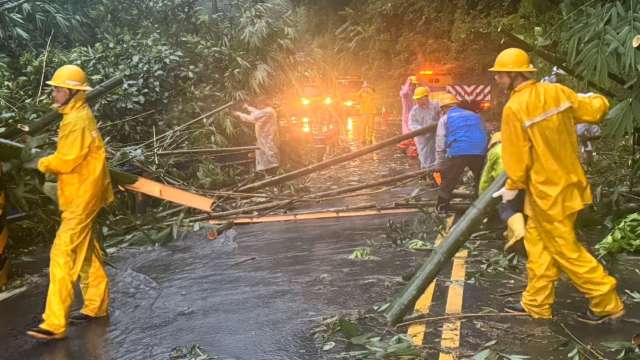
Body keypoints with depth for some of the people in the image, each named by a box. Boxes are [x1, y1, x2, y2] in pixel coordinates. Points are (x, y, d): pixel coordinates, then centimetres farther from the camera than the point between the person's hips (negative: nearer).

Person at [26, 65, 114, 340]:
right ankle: (97, 305, 33)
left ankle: (54, 324, -11)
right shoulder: (79, 114, 13)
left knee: (62, 255, -12)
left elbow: (66, 160, -22)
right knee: (85, 251, 19)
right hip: (82, 194, 11)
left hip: (81, 196, -11)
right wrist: (48, 164, 1)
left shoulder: (76, 120, -19)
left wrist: (39, 163, -6)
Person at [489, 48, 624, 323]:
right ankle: (536, 303, 23)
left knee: (566, 250, 4)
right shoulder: (557, 91, -1)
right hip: (568, 182, 8)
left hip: (547, 190, -8)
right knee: (537, 244, 15)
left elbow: (517, 157, -15)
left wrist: (512, 187, 1)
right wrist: (595, 99, 31)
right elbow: (595, 111, 8)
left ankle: (607, 302, 12)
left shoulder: (514, 108, -19)